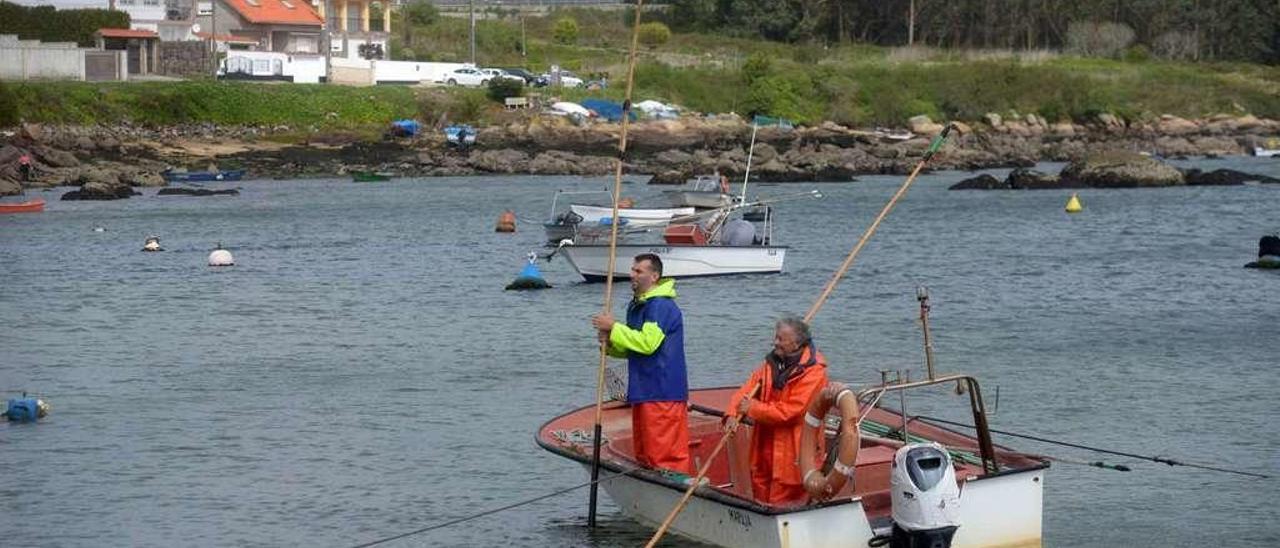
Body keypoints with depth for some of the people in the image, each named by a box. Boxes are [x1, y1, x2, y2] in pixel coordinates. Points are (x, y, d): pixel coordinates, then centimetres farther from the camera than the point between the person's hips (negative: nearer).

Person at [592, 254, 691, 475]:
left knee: (664, 456, -8)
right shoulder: (636, 306, 17)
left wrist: (614, 328, -15)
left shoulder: (662, 306, -14)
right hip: (642, 393, 10)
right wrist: (610, 343, 1)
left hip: (663, 393, -10)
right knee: (644, 455, 15)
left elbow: (647, 343, -23)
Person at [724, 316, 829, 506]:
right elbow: (746, 391, 6)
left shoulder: (813, 372, -17)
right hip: (765, 446, 7)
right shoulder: (772, 362, 8)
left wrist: (752, 409, -16)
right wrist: (733, 415, -12)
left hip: (792, 453, -7)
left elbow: (789, 412, -22)